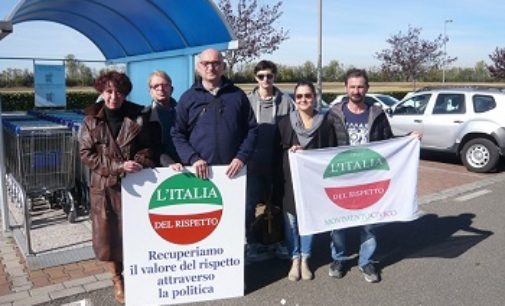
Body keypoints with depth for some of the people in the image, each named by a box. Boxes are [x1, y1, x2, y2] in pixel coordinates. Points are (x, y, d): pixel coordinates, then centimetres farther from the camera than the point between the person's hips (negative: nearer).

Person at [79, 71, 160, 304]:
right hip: (104, 185, 1)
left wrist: (139, 163, -18)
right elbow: (86, 154, -6)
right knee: (106, 234, 7)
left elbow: (149, 148, 3)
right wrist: (118, 166, -18)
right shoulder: (91, 120, -2)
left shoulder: (138, 117, -2)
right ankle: (118, 281, 26)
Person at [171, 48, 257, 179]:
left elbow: (252, 129, 8)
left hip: (232, 170, 1)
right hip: (199, 171, 0)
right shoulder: (188, 97, 7)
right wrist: (193, 159, -10)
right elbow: (177, 134, 5)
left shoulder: (238, 95, 9)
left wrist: (241, 157, -6)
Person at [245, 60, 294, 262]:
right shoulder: (247, 101, 0)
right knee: (249, 205, 0)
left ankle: (276, 241, 28)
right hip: (253, 162, 0)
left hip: (277, 162, 1)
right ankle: (252, 243, 15)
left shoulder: (285, 101, 0)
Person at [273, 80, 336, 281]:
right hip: (290, 179, 0)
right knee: (291, 221, 4)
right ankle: (295, 259, 19)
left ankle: (305, 259, 23)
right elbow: (276, 153, 3)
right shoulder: (285, 123, 2)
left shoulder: (324, 124, 3)